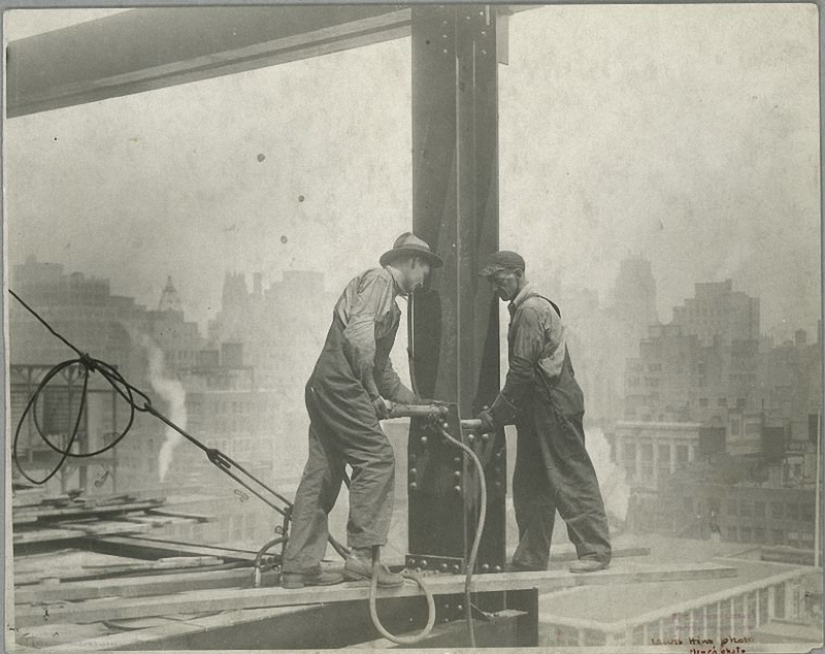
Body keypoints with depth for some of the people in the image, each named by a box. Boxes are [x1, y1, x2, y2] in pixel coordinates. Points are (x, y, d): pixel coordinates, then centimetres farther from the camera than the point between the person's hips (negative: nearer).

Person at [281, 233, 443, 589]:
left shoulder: (388, 299, 28)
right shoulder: (378, 280, -3)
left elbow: (382, 367, 34)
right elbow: (359, 335, -18)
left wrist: (415, 401, 34)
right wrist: (373, 393, -14)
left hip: (322, 388, 10)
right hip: (340, 384, -10)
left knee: (322, 475, 9)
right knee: (377, 459, -11)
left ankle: (299, 566, 12)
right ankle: (362, 554, -14)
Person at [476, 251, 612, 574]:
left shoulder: (531, 310, -14)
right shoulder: (527, 309, 18)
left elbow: (522, 370, -18)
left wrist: (496, 413, -13)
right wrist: (499, 413, 16)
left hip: (554, 407, -10)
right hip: (537, 412, 10)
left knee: (572, 480, -5)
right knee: (529, 486, 11)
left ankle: (595, 550, 0)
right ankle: (530, 558, 16)